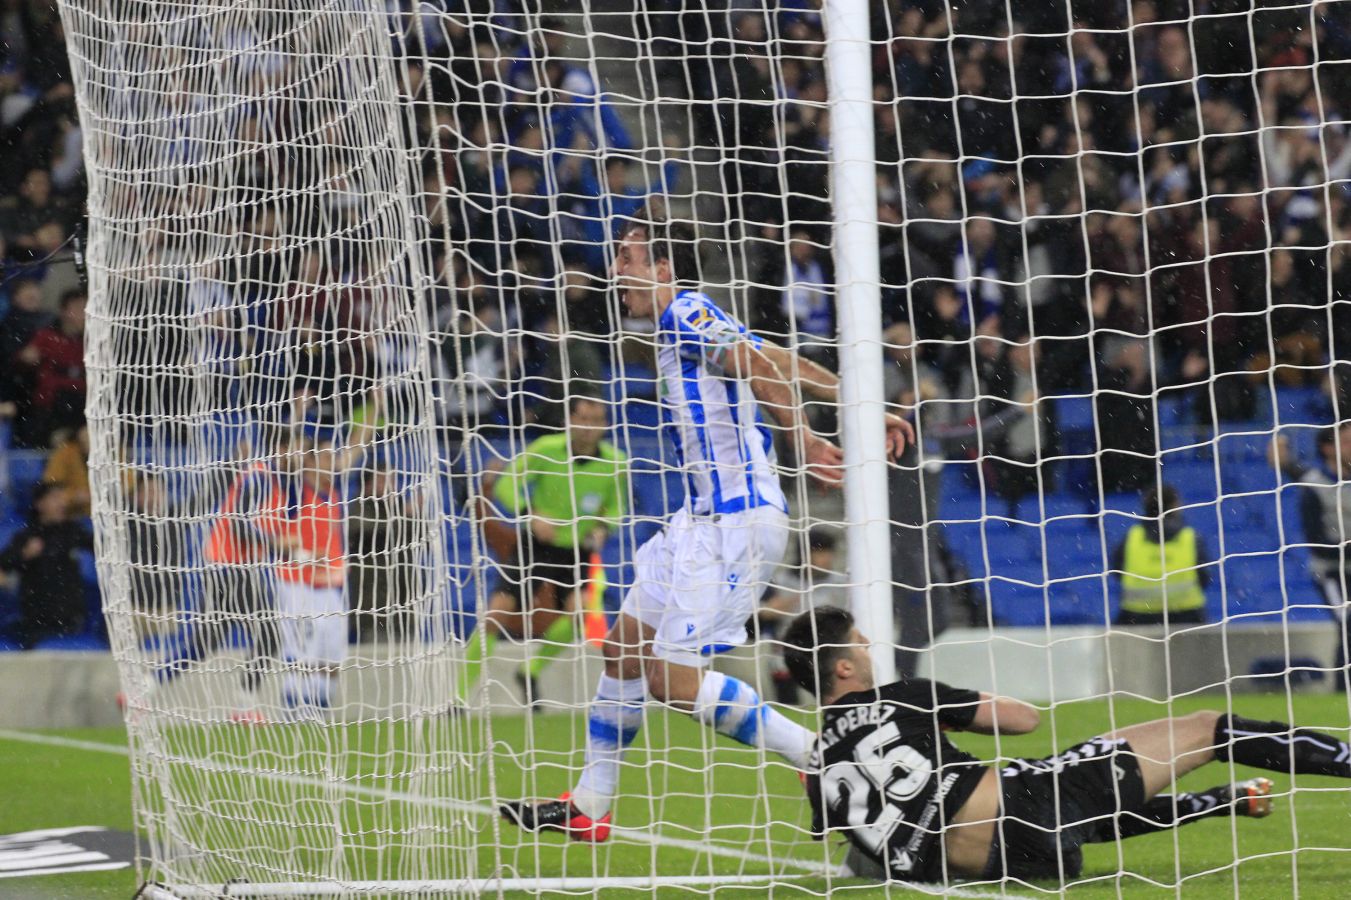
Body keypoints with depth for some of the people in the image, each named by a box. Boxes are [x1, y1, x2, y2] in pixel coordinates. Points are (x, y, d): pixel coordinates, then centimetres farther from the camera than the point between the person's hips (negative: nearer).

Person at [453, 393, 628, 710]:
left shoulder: (614, 462, -8)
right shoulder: (546, 449, -14)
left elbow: (616, 508, 8)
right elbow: (506, 485, -7)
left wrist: (602, 528, -14)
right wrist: (531, 517, -23)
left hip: (576, 551, 2)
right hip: (536, 545, -2)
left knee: (575, 615, -21)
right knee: (497, 615, -13)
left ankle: (531, 672, 8)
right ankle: (459, 695, -3)